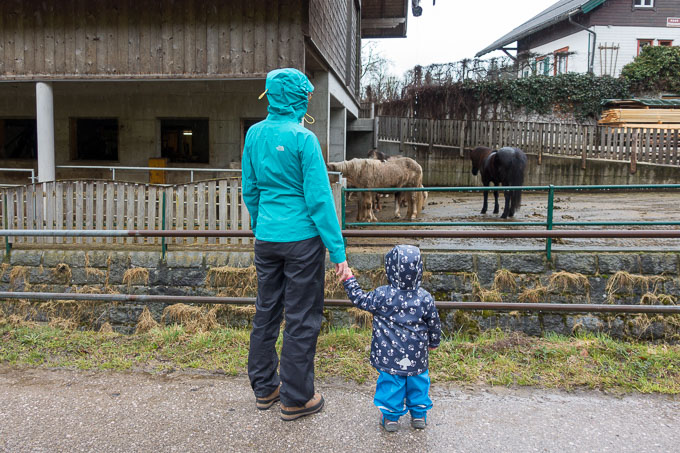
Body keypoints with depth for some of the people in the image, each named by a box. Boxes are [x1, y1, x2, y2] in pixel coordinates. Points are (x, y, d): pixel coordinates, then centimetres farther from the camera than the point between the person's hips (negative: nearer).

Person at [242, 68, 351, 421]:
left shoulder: (254, 134, 4)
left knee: (266, 313, 17)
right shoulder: (303, 138, -14)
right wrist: (338, 252, -12)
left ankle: (264, 388, 31)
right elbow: (319, 199, -15)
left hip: (266, 239, 6)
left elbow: (249, 190, 12)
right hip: (301, 238, -6)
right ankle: (296, 399, 17)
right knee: (301, 320, 6)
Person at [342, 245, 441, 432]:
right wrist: (433, 343, 21)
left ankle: (391, 416, 21)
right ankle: (419, 414, 30)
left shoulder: (382, 295, -16)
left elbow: (360, 300, -2)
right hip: (417, 356, 2)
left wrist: (349, 279, 9)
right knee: (418, 381, 18)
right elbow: (434, 323, 3)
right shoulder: (425, 298, -8)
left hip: (390, 355, -2)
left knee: (391, 382, 12)